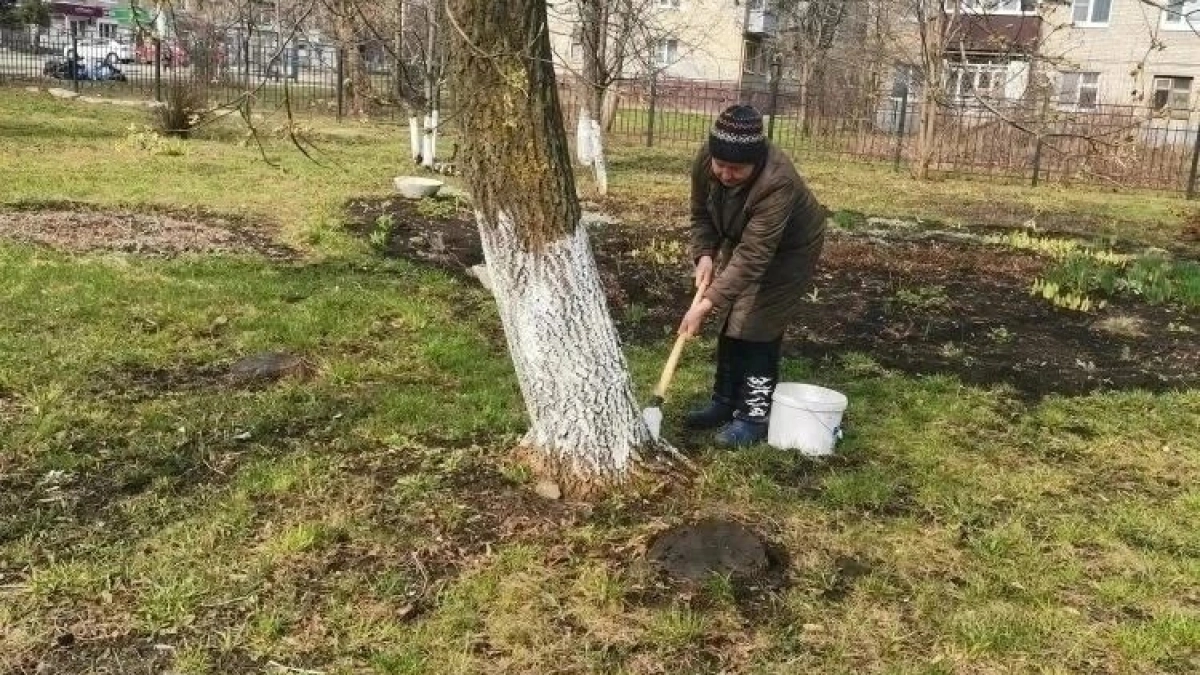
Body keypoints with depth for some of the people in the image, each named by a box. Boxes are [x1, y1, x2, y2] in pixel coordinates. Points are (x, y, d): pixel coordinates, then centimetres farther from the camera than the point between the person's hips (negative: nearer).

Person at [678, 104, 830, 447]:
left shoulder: (778, 182, -42)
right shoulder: (705, 161, -24)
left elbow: (752, 257, -43)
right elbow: (701, 215, -5)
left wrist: (707, 303, -46)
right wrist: (704, 255, -21)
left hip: (787, 251, -6)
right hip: (739, 241, 6)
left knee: (759, 328, -11)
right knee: (730, 320, 9)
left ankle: (755, 417, -1)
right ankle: (725, 402, 23)